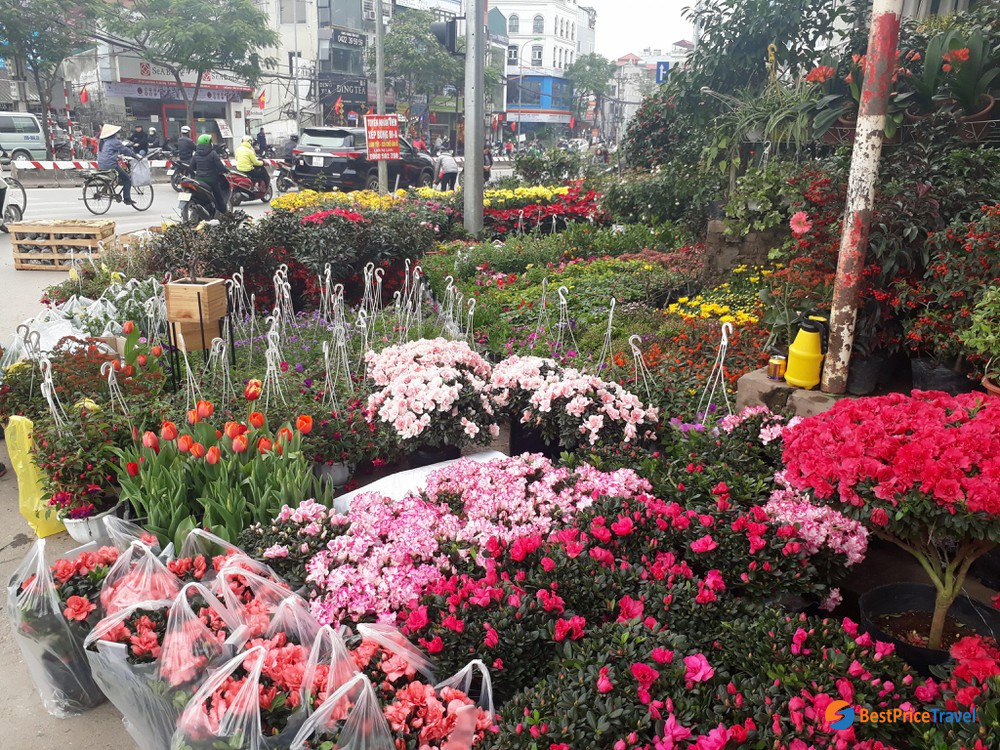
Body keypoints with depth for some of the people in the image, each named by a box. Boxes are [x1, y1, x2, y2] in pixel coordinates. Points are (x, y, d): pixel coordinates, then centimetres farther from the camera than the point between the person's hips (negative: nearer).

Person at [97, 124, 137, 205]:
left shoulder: (103, 141, 18)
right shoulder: (114, 141, -9)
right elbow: (124, 149, -6)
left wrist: (118, 155, 41)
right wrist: (135, 156, 3)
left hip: (101, 165, 9)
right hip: (111, 165, -9)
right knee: (127, 179, 0)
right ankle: (127, 199, -5)